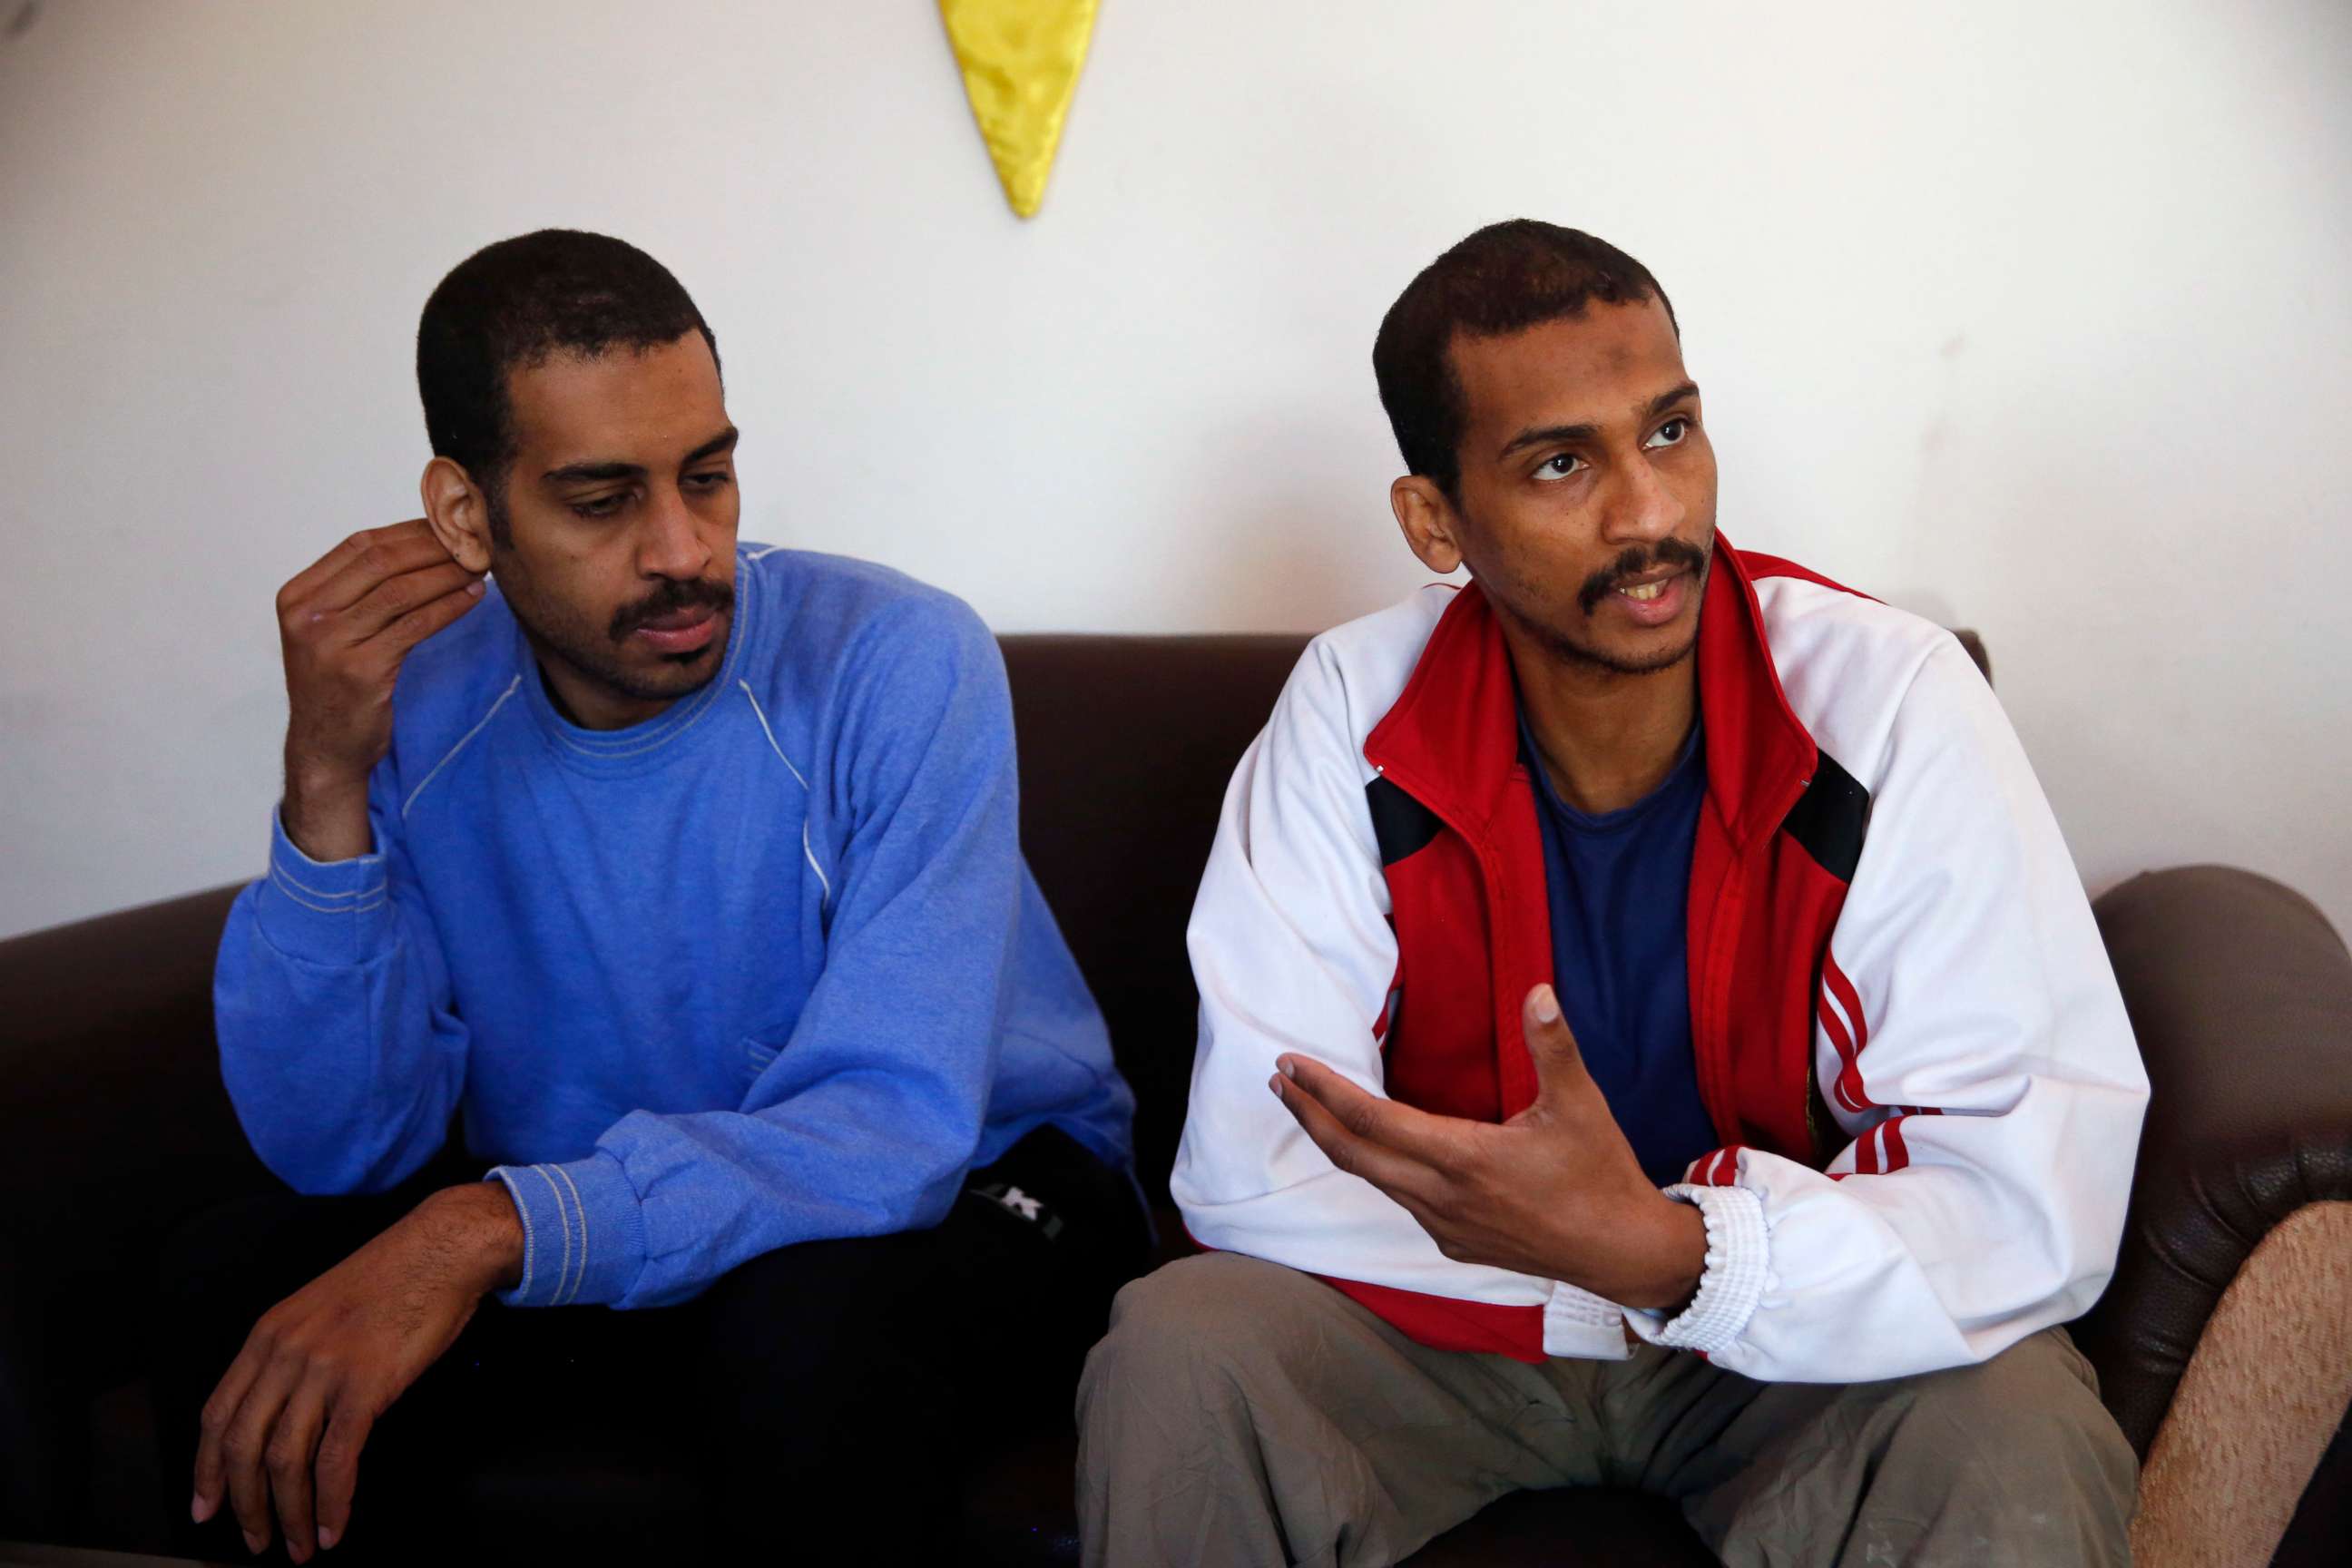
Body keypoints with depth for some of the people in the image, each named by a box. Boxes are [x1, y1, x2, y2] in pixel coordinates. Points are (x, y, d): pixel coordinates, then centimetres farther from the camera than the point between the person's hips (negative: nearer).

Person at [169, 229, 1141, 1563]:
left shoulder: (900, 665, -21)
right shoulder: (413, 702, -7)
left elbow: (893, 1126, -30)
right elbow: (343, 1148, -11)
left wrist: (487, 1227, -41)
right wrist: (327, 787, -25)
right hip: (592, 1235, 3)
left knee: (808, 1320, -36)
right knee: (239, 1281, -19)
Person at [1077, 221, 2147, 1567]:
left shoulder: (1894, 701, -18)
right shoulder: (1355, 712, -13)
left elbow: (2041, 1199, -23)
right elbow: (1250, 1165, -16)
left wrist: (1669, 1249, -38)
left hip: (1799, 1348, -1)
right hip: (1453, 1320, 1)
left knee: (2017, 1455, -31)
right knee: (1175, 1361, -26)